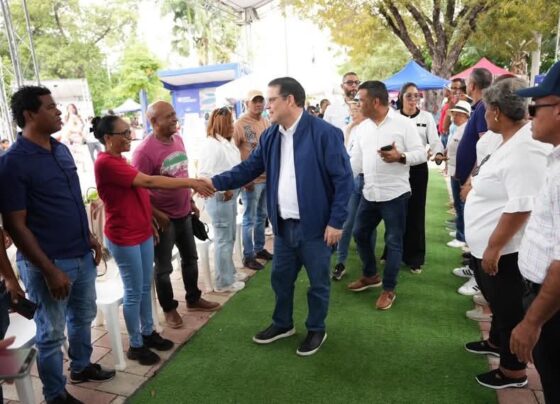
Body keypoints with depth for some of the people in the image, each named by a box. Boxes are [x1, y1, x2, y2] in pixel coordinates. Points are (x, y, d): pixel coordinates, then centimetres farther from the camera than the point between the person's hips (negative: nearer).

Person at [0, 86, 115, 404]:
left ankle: (82, 366, 47)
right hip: (49, 263, -7)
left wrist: (90, 237, 13)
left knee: (83, 316, 24)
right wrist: (49, 270, -18)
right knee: (52, 333, 11)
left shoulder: (62, 150, 5)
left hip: (82, 256, 7)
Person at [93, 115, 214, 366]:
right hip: (124, 238, -9)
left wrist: (149, 223, 17)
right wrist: (190, 183, -28)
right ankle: (135, 345, 20)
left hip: (142, 233, 9)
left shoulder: (119, 160, 9)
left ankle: (148, 332, 33)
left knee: (146, 287, 17)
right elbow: (148, 182, -28)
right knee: (134, 292, 3)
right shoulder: (106, 163, -21)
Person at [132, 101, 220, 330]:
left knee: (190, 259, 20)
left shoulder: (178, 140, 4)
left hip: (184, 214, 8)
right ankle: (169, 308, 28)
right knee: (163, 267, 9)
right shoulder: (145, 151, -20)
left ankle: (193, 299, 38)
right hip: (163, 218, -7)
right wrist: (156, 215, -19)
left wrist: (191, 202, 14)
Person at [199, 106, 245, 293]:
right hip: (219, 198, -9)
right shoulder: (210, 144, -18)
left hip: (231, 195, 10)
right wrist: (223, 190, -22)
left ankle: (230, 272, 36)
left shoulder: (228, 142, 11)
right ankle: (224, 282, 14)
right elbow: (204, 174, -23)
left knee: (230, 237, 20)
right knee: (223, 240, 1)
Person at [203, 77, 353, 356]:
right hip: (283, 225, 6)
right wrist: (215, 182, -6)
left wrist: (336, 221, -15)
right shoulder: (269, 137, 5)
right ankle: (283, 324, 42)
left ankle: (316, 330, 35)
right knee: (281, 278, 20)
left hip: (315, 225, -6)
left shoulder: (325, 133, -15)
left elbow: (343, 179, -14)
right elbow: (249, 169, 7)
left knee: (318, 282, 12)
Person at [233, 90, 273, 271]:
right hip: (251, 179, -7)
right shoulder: (240, 124, -12)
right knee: (250, 219, 2)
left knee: (262, 216, 17)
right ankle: (248, 256, 14)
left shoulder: (266, 122, 8)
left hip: (267, 177, 7)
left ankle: (259, 248, 32)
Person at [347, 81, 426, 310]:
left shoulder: (403, 124, -8)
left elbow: (421, 154, -8)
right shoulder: (363, 127, 8)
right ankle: (370, 275, 36)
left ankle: (389, 289, 19)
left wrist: (400, 157, -25)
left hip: (394, 194, -6)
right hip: (369, 194, 6)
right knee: (360, 234, 15)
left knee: (393, 242, 4)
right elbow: (355, 160, 11)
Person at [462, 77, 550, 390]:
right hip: (488, 246, 10)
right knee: (499, 303, 27)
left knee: (509, 308, 8)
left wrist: (494, 247, -25)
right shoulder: (513, 140, 7)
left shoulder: (525, 148, -26)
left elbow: (521, 207, -30)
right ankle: (496, 342, 49)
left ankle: (514, 370, 27)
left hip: (503, 250, -10)